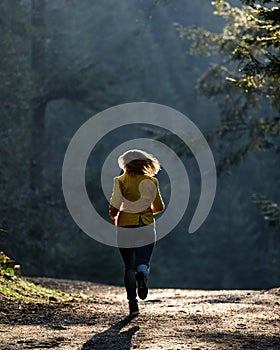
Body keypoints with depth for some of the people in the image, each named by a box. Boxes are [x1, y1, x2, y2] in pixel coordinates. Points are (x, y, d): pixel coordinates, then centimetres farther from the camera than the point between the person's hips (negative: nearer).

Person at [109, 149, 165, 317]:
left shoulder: (121, 182, -6)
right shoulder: (152, 182, 2)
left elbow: (114, 209, -9)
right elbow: (159, 208, 10)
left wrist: (115, 218, 13)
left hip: (125, 229, -1)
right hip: (147, 229, 1)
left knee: (129, 267, 9)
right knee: (143, 262, 9)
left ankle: (133, 303, 0)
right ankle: (142, 275, -28)